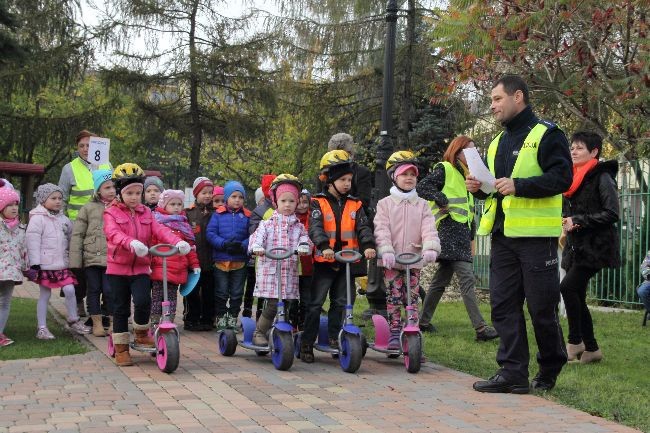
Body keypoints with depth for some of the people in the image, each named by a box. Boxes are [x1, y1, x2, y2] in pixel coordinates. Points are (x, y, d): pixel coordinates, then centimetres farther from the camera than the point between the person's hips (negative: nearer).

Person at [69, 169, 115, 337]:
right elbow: (77, 234, 3)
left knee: (110, 291, -3)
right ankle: (96, 323, 18)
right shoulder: (88, 208, 4)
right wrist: (75, 260, -3)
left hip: (112, 259, -1)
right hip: (91, 258, 1)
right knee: (94, 290, 7)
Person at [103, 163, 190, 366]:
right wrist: (131, 243, -44)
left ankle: (142, 333, 8)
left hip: (140, 268, 2)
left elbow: (159, 230, -4)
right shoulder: (112, 213, -4)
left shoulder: (145, 213, 10)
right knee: (121, 308, 4)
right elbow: (114, 233, -23)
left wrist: (177, 242, -24)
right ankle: (121, 348, 16)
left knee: (143, 301, -18)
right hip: (118, 268, -2)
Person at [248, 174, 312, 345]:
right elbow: (257, 236, -9)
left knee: (288, 305, 6)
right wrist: (257, 247, -31)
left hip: (290, 272, 3)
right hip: (269, 271, -3)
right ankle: (259, 333, 7)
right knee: (271, 305, -9)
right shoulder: (267, 224, 5)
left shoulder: (298, 226, 12)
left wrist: (304, 246, -25)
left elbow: (305, 239, -1)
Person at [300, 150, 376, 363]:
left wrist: (368, 245, -25)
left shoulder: (355, 205, 8)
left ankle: (335, 337, 21)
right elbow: (315, 227, -18)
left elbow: (363, 227, -4)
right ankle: (307, 343, 6)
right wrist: (324, 246, -37)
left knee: (342, 302, 8)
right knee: (316, 303, -1)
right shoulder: (318, 203, -3)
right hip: (324, 261, -3)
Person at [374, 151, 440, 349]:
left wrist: (431, 248, -25)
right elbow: (381, 229, -9)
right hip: (391, 261, -1)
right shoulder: (385, 203, 2)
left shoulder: (422, 205, 7)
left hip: (414, 260, 1)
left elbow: (429, 229, -7)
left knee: (412, 299, 2)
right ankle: (395, 333, 8)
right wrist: (386, 251, -25)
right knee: (393, 298, 0)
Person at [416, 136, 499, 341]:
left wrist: (471, 235, 20)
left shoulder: (465, 175, 24)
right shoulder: (444, 169, -3)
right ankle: (480, 328, -21)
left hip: (462, 234, 10)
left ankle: (424, 321, 22)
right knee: (467, 278, -16)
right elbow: (422, 187, -17)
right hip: (449, 233, -9)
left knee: (442, 279, 13)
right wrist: (443, 201, -17)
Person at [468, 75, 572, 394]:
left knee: (542, 308, 1)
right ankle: (512, 372, 6)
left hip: (536, 236, -7)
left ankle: (550, 368, 20)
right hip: (502, 235, 7)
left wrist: (519, 185, -23)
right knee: (503, 306, 2)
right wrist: (479, 188, 5)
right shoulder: (498, 142, 19)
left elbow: (562, 177, -15)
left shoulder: (547, 135, -4)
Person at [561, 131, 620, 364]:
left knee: (568, 286, -20)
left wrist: (577, 221, -17)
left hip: (596, 246, -8)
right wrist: (566, 223, 4)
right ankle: (591, 349, 15)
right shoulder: (573, 178, 16)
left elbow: (612, 214, -15)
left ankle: (574, 341, -10)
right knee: (577, 296, 5)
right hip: (576, 246, 8)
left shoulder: (602, 177, -8)